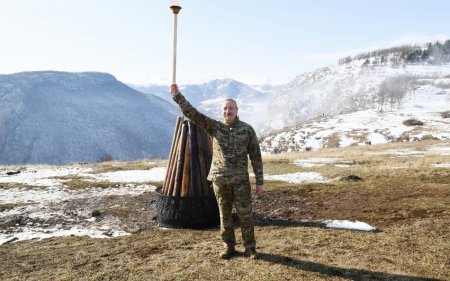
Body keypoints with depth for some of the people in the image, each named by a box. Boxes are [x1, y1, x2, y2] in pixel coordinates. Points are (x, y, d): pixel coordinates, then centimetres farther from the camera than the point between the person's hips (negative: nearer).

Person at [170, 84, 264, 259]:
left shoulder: (247, 130, -1)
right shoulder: (214, 127, 2)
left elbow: (256, 156, 0)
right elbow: (192, 113, -5)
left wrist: (260, 181, -2)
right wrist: (177, 96, -16)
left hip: (241, 179, -1)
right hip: (219, 179, 2)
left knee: (245, 214, 3)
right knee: (225, 215, 10)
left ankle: (250, 248, 17)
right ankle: (229, 247, 25)